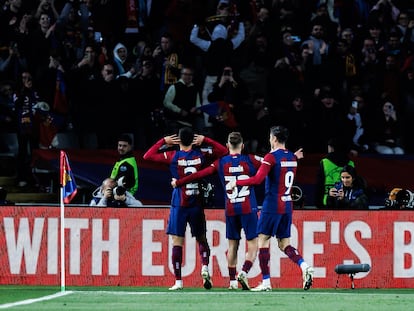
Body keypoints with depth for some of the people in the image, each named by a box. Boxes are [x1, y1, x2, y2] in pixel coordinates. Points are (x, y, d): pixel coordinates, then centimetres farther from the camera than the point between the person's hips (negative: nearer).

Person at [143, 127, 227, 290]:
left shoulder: (173, 156, -7)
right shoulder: (201, 155, -1)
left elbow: (147, 156, -3)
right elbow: (223, 151, 11)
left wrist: (164, 141, 3)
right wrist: (205, 140, 9)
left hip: (179, 205, -2)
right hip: (197, 205, 2)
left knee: (177, 242, 1)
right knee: (201, 239, 15)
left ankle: (178, 281, -2)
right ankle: (205, 268, -9)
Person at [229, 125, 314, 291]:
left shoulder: (271, 157, -12)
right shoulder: (292, 157, 11)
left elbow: (257, 179, -20)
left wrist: (236, 183, -8)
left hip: (272, 206, -7)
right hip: (287, 205, 7)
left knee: (263, 240, 1)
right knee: (284, 243, 11)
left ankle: (266, 282, -2)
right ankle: (304, 266, -13)